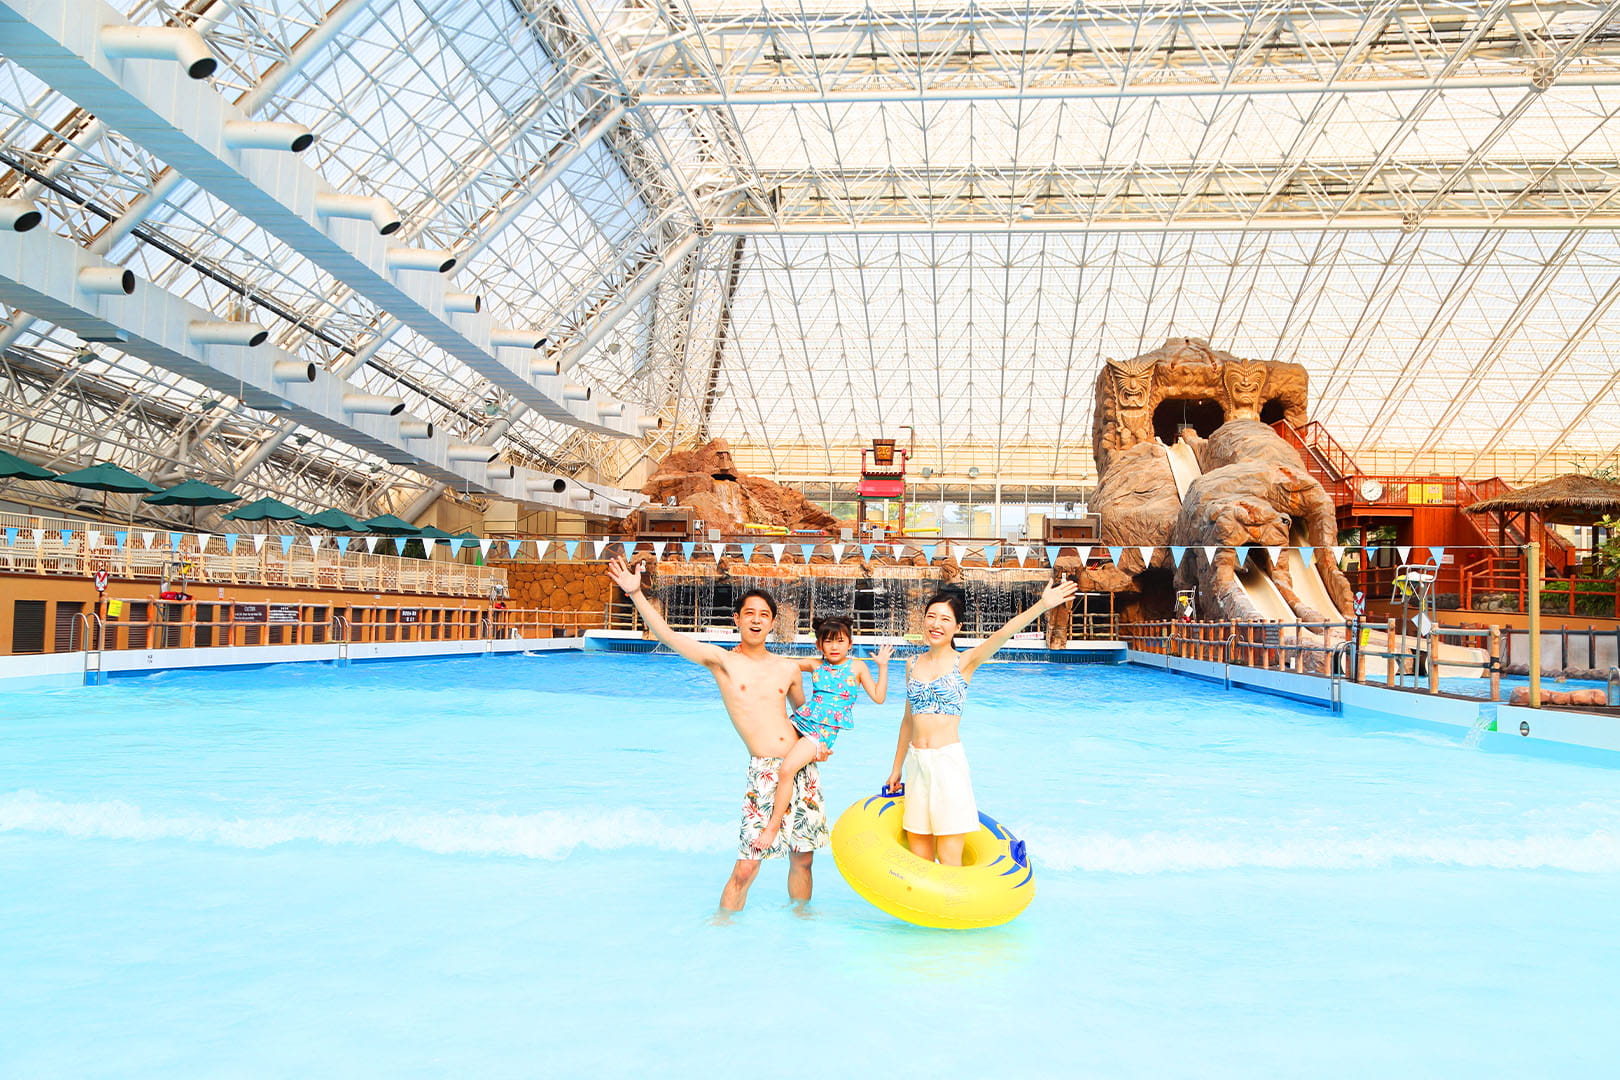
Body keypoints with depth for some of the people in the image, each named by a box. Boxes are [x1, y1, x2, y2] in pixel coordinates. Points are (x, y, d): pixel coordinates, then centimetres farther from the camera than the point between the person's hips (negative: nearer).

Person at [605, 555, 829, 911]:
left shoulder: (788, 667, 10)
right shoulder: (721, 661, -1)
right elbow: (668, 635, -11)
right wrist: (635, 593, -20)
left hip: (803, 768, 4)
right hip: (764, 773, -4)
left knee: (802, 858, 12)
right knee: (745, 867, -6)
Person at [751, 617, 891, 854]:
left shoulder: (857, 667, 5)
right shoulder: (815, 664, 12)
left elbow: (878, 697, 2)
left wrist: (883, 666, -5)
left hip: (825, 730, -6)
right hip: (800, 720, 6)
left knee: (787, 769, -22)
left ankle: (773, 826, -14)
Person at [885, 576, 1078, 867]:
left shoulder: (964, 662, -2)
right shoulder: (914, 665, 11)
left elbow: (1001, 635, -19)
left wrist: (1041, 605, -34)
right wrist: (897, 767, 22)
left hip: (948, 761, -4)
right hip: (916, 763, 5)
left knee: (949, 859, -3)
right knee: (918, 858, 8)